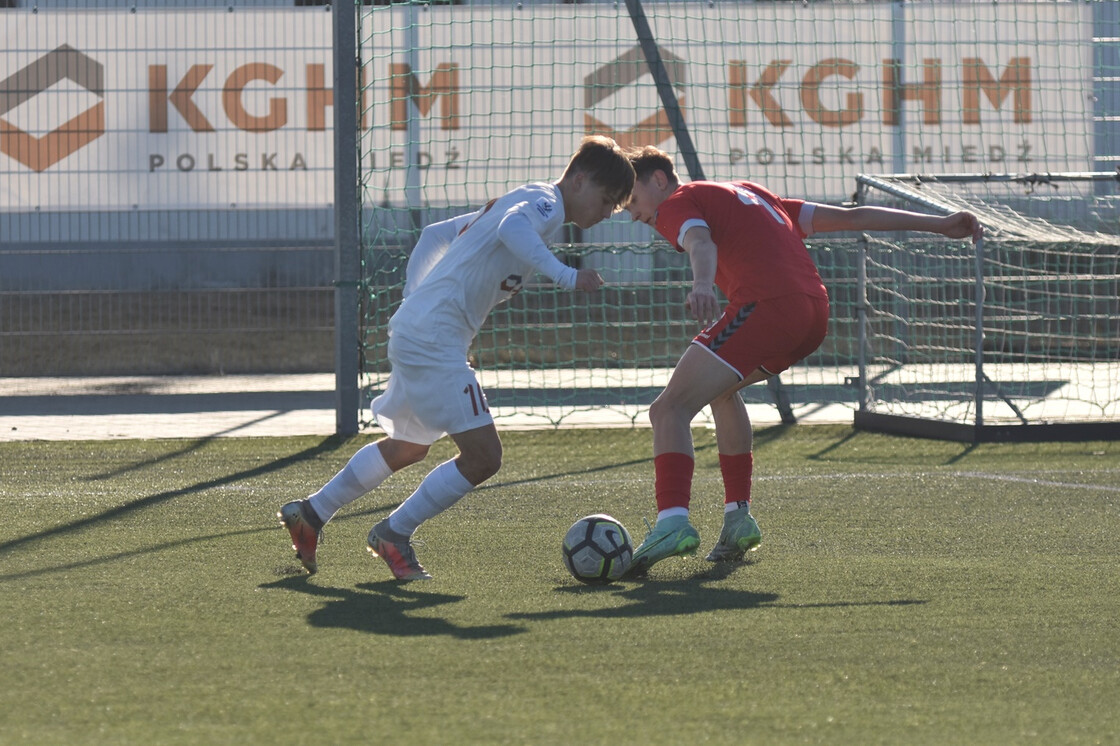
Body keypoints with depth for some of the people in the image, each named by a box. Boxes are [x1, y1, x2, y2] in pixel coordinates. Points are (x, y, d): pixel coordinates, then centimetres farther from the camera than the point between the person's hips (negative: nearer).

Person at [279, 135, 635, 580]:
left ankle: (310, 514, 38)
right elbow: (513, 229, -34)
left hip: (414, 333, 11)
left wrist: (414, 303, 22)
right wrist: (564, 276, -39)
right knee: (483, 457, -12)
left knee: (409, 447, 29)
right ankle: (394, 534, 1)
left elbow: (435, 236, 25)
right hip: (434, 342, -11)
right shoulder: (545, 202, -10)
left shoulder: (520, 201, 21)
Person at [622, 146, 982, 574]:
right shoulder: (748, 193, 34)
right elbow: (849, 217, 31)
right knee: (720, 389, 32)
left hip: (764, 307, -9)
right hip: (815, 314, 9)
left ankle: (673, 520, -33)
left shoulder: (677, 204, 11)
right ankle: (738, 516, 26)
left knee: (669, 410, -11)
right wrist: (938, 225, 31)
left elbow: (701, 242, -16)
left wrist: (701, 285, -37)